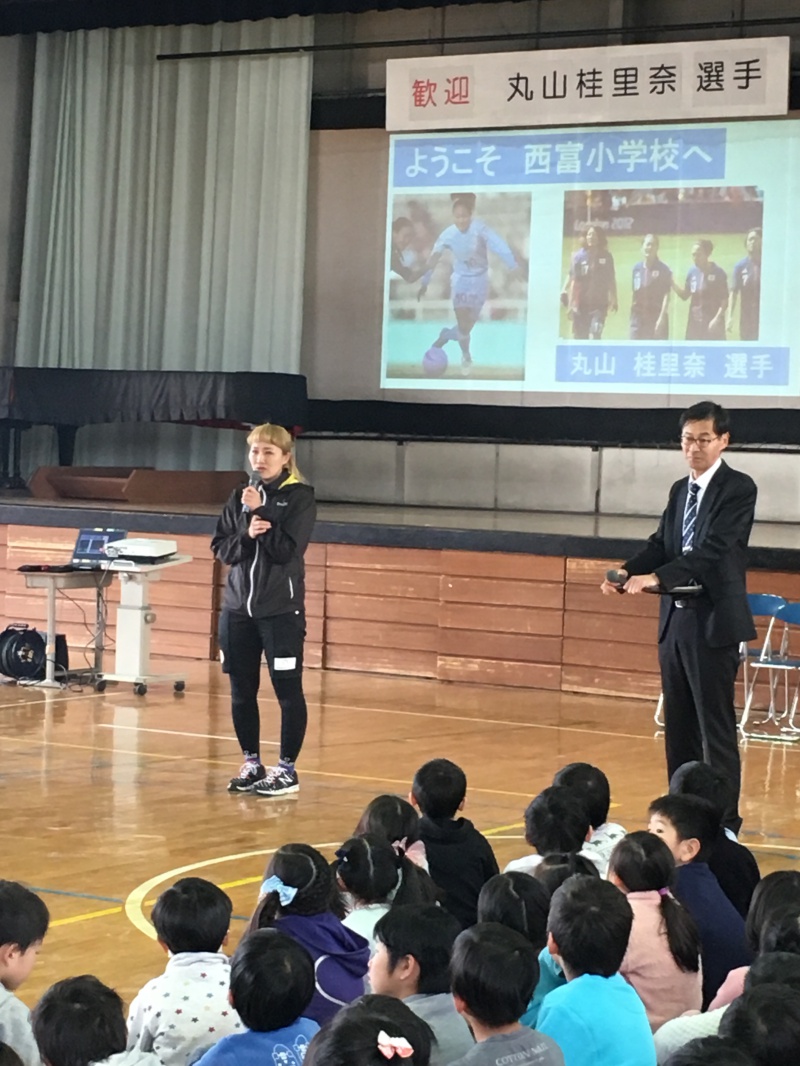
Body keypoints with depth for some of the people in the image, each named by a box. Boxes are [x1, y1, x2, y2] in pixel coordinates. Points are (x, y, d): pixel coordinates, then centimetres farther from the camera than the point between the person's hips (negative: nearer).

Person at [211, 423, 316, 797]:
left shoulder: (300, 497, -4)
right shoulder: (240, 497, 10)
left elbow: (287, 550, -13)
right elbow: (221, 549, 5)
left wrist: (261, 512, -17)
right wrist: (246, 532, -13)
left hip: (281, 610, -5)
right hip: (237, 608, 5)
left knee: (288, 690, -1)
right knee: (241, 691, 8)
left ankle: (287, 769, 6)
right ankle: (251, 764, 19)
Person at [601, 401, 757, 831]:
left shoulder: (738, 488, -9)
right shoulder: (680, 490, 15)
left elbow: (713, 549, -20)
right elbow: (661, 544, 12)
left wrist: (655, 577, -30)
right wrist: (627, 573, -9)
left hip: (713, 623, -8)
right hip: (675, 619, 8)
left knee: (716, 726, -5)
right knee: (678, 725, 13)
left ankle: (724, 822, 0)